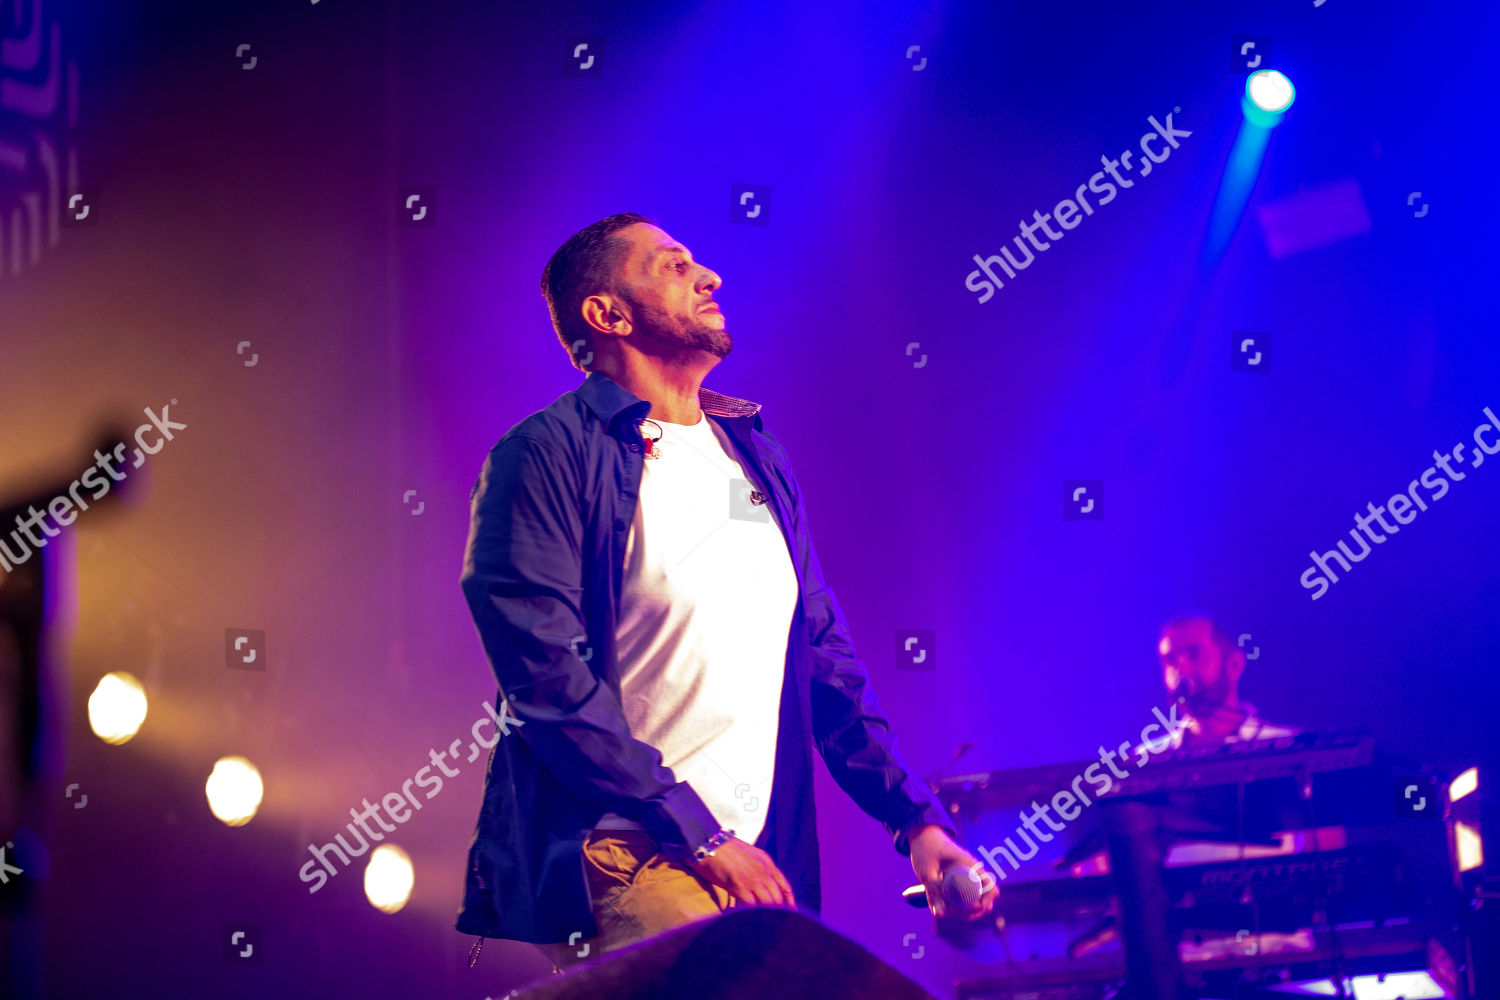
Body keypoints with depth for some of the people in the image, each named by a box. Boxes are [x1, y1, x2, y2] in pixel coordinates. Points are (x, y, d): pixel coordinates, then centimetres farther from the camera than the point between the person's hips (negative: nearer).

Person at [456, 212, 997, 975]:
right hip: (619, 854, -6)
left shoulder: (755, 454, 17)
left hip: (757, 859, 6)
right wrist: (701, 835, -14)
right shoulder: (548, 456, -3)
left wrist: (916, 819, 9)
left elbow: (822, 656, 19)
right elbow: (546, 675, -12)